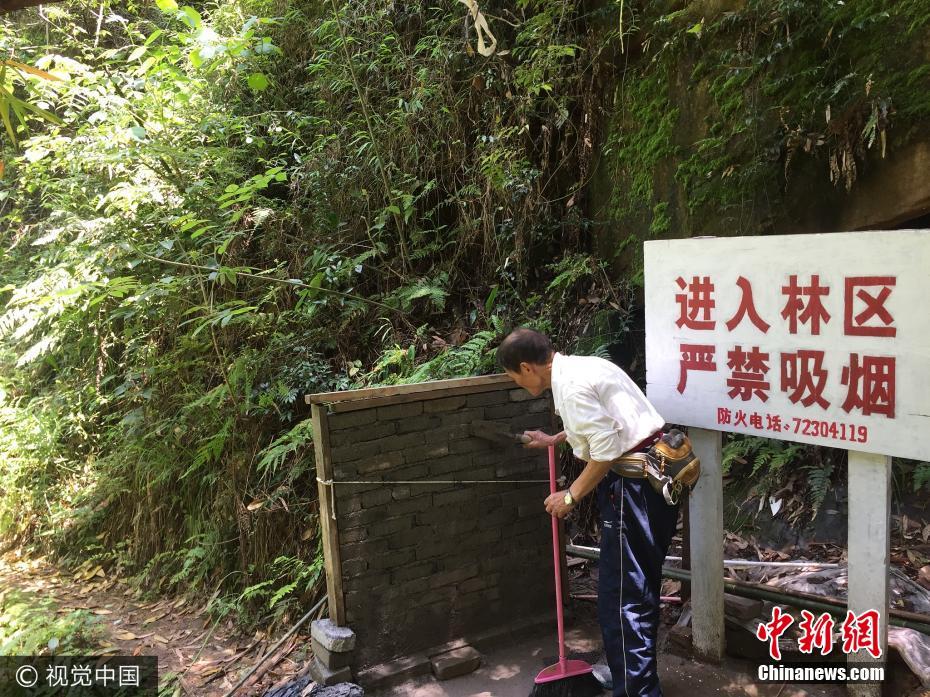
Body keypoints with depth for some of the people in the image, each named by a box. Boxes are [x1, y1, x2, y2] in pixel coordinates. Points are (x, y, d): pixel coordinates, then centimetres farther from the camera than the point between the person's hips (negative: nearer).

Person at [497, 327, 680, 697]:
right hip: (655, 476, 11)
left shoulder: (570, 384, -18)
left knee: (622, 596, -3)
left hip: (633, 485, -11)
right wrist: (554, 440, 45)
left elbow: (606, 449, -23)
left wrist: (571, 496, -10)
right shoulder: (580, 365, 14)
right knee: (639, 587, 21)